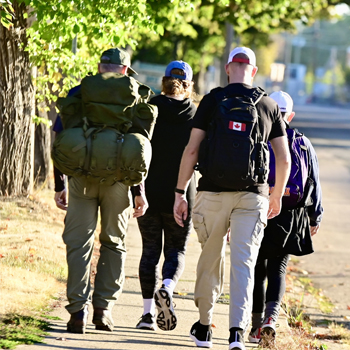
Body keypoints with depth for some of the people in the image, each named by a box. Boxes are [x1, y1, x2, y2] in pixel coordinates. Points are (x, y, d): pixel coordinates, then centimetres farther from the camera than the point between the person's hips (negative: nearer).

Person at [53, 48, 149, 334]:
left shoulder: (77, 94, 6)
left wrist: (59, 185, 6)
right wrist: (140, 191, 1)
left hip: (81, 177, 0)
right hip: (117, 179, 0)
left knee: (79, 243, 2)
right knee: (114, 243, 13)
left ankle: (78, 310, -8)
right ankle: (103, 308, 8)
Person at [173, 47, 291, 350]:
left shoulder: (212, 100, 0)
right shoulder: (270, 105, 6)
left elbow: (192, 150, -4)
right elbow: (284, 159, 8)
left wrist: (180, 192, 2)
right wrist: (277, 196, 22)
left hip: (213, 191, 0)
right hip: (252, 194, 0)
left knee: (210, 259, 14)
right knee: (244, 263, -3)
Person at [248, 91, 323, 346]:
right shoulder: (303, 144, 5)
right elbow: (314, 184, 10)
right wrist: (315, 218, 21)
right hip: (288, 218, 1)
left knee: (258, 270, 11)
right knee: (277, 270, 5)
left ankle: (257, 327, 16)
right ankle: (271, 318, -19)